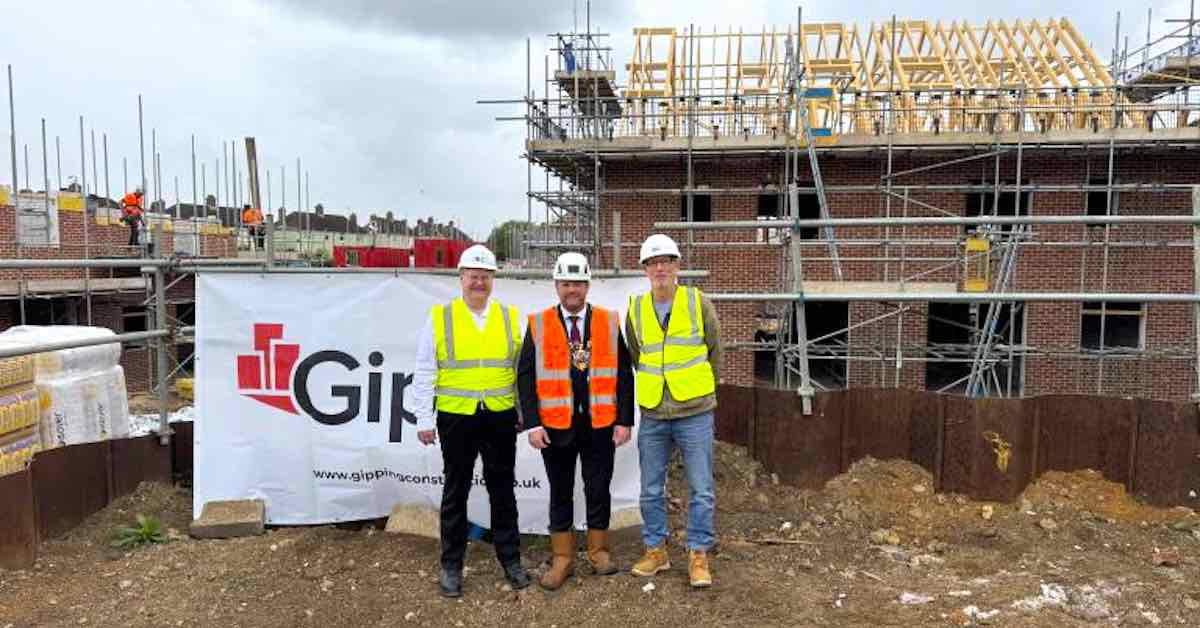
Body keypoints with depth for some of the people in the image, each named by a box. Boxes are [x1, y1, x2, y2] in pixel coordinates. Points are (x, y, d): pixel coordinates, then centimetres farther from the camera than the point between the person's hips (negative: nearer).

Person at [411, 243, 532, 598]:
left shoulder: (510, 317, 5)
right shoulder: (439, 318, 0)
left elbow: (523, 369, 8)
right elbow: (424, 373, 1)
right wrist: (424, 420, -3)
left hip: (501, 418, 1)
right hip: (456, 418, -1)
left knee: (502, 490, 11)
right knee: (455, 492, 9)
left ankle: (511, 561, 25)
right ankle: (451, 566, 22)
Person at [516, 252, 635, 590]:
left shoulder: (610, 322, 3)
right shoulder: (538, 324, 0)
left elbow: (624, 374, 3)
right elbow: (525, 376, -1)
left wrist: (624, 420, -3)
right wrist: (532, 424, -8)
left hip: (600, 424, 1)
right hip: (556, 425, 0)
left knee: (598, 489, 10)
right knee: (560, 493, 10)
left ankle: (599, 551, 28)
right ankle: (562, 559, 23)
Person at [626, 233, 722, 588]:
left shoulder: (698, 303, -5)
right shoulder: (635, 309, 1)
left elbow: (714, 350, 6)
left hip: (695, 412, -2)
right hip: (652, 414, 3)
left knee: (701, 490, 3)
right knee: (651, 490, 11)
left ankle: (699, 556, 17)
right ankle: (656, 551, 27)